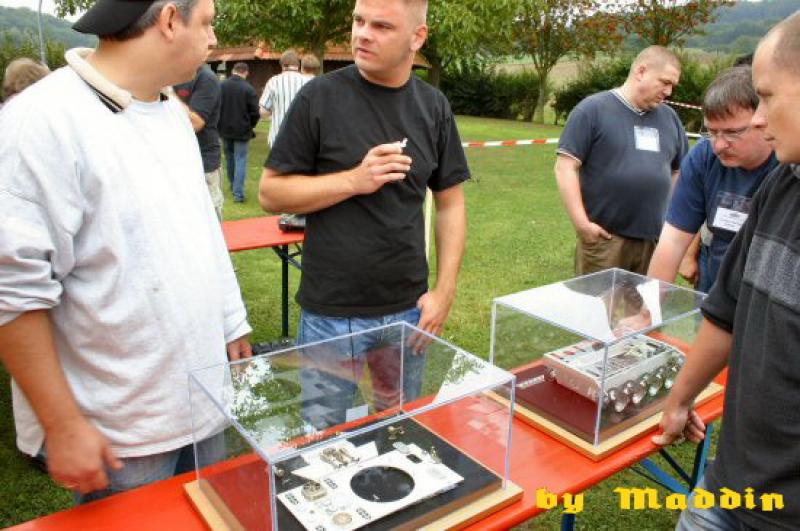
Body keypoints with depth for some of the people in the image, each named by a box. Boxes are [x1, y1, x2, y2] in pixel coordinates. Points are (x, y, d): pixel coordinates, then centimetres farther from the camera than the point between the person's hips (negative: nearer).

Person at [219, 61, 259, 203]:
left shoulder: (221, 86, -4)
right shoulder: (249, 89, -15)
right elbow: (255, 113, -13)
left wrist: (220, 124, 15)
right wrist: (250, 126, 5)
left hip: (225, 129, 4)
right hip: (242, 130, -4)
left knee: (229, 158, 20)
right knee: (240, 160, 1)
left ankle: (233, 186, 34)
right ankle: (238, 193, -6)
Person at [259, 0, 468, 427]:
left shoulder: (433, 107, 2)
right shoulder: (320, 97, -8)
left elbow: (450, 203, 6)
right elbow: (270, 193, -7)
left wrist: (444, 290, -1)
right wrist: (355, 180, -20)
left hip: (408, 310, 3)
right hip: (330, 315, -2)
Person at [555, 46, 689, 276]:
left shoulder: (669, 117, 14)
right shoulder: (593, 109, -5)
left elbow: (681, 172, 22)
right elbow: (565, 167, -9)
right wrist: (582, 224, -14)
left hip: (655, 240, 6)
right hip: (604, 239, -5)